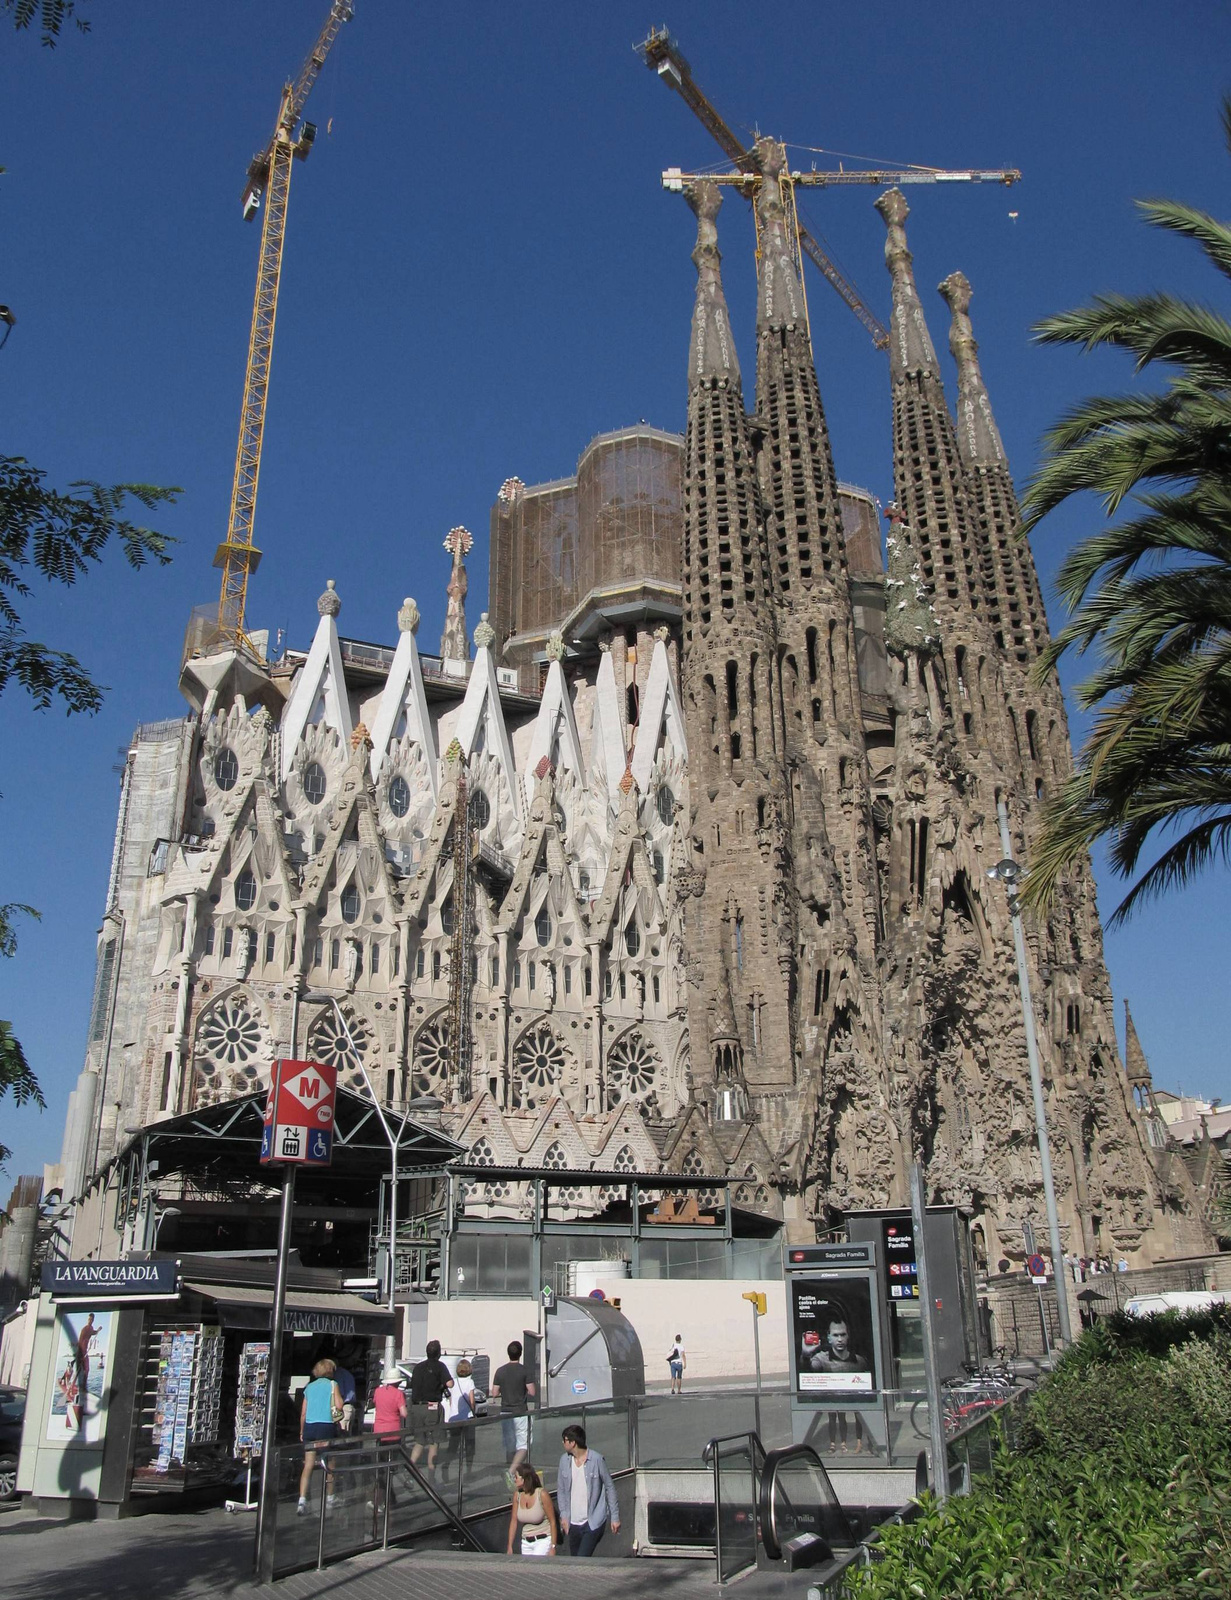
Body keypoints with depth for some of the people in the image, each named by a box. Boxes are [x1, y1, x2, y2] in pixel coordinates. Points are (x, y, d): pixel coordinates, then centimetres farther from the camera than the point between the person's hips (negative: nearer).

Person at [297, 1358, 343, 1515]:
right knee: (329, 1465, 11)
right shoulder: (332, 1385, 1)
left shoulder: (309, 1387, 14)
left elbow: (303, 1412, 13)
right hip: (326, 1426, -3)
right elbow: (339, 1406, -9)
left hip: (309, 1427, 4)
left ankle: (302, 1500, -12)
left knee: (308, 1465, 1)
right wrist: (340, 1397, 10)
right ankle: (329, 1498, 21)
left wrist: (301, 1432, 21)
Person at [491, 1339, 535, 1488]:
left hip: (505, 1413, 4)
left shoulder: (500, 1371, 0)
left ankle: (512, 1476, 19)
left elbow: (494, 1394, 1)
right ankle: (512, 1471, -21)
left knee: (510, 1446, 15)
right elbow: (532, 1392, -9)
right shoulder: (524, 1371, -9)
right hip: (520, 1413, -4)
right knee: (523, 1446, -1)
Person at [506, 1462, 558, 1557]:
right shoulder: (517, 1495, -1)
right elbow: (513, 1521, 7)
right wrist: (510, 1546, 6)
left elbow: (553, 1522, -12)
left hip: (543, 1540, -6)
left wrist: (553, 1547, -13)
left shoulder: (542, 1494, -16)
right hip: (526, 1542, 6)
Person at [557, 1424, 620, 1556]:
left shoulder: (596, 1459, -13)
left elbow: (609, 1488, -5)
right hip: (573, 1523, 5)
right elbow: (561, 1490, 11)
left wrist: (615, 1517, -4)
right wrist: (563, 1515, 5)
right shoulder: (564, 1460, 1)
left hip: (593, 1522, -5)